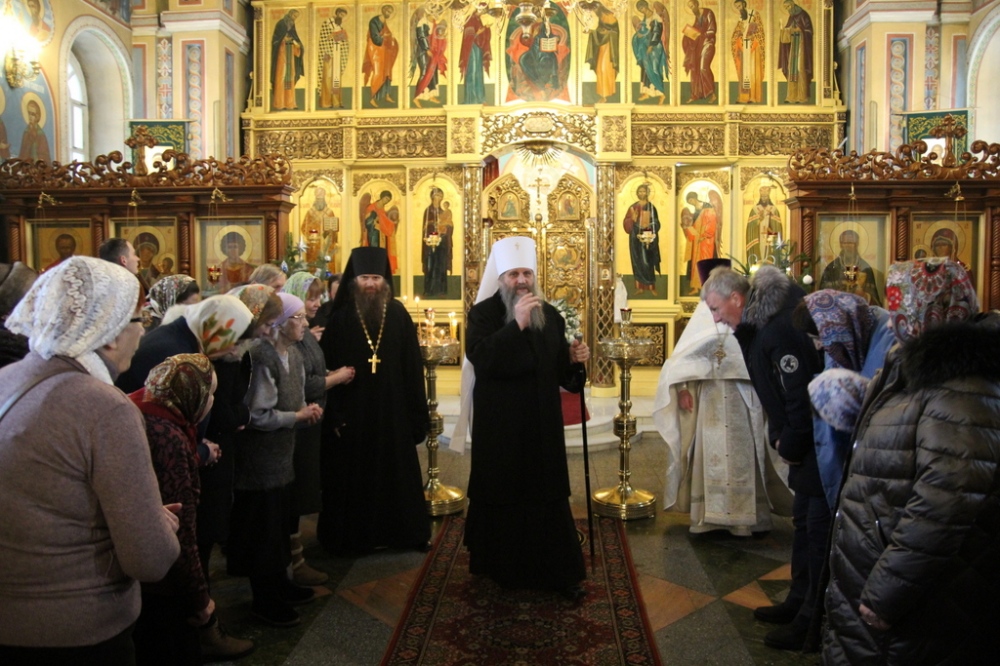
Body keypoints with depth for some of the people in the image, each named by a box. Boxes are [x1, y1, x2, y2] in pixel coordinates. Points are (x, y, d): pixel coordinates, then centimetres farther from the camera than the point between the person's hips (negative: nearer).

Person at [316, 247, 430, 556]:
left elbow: (412, 366, 0)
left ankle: (401, 531, 27)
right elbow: (328, 369, -4)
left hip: (392, 411, 1)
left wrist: (416, 411, -3)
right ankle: (351, 536, 24)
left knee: (396, 472, 11)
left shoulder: (398, 315, 0)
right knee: (353, 475, 8)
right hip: (352, 411, -1)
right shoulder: (340, 319, -3)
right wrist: (334, 414, -10)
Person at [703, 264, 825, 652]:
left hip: (820, 444, -10)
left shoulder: (780, 330, -24)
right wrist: (780, 437, 5)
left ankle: (813, 623, 14)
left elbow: (802, 395, -25)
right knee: (803, 522, 18)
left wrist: (790, 446, -14)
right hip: (805, 444, 10)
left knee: (818, 531, 1)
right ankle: (799, 602, 33)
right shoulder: (755, 329, 6)